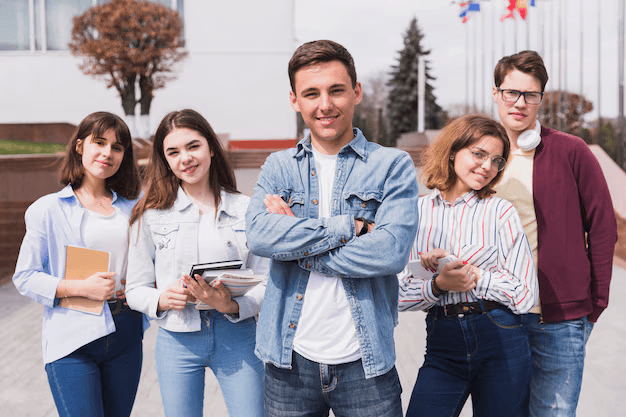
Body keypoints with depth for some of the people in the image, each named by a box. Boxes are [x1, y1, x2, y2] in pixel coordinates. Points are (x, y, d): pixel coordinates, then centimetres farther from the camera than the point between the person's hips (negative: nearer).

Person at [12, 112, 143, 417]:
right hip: (71, 340, -4)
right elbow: (25, 277, -3)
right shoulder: (48, 209, -1)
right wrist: (81, 288, -16)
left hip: (125, 334, 4)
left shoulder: (132, 206, 11)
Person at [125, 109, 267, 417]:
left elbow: (264, 282, 1)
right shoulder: (151, 215, 3)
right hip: (177, 340, 0)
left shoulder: (246, 209, 3)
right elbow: (135, 289, 4)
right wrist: (162, 299, -17)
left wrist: (232, 305, -18)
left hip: (237, 336, 0)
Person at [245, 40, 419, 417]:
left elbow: (392, 250, -16)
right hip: (290, 361, 2)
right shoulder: (278, 167, 7)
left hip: (365, 361, -2)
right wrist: (350, 226, -16)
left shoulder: (393, 165, -1)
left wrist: (297, 242, -11)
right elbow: (259, 236, -12)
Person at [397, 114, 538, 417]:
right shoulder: (415, 212, 3)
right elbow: (398, 295, 1)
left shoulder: (501, 212, -1)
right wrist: (438, 284, -17)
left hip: (501, 341, 0)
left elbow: (525, 295, -6)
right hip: (443, 346, 1)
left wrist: (468, 271, -14)